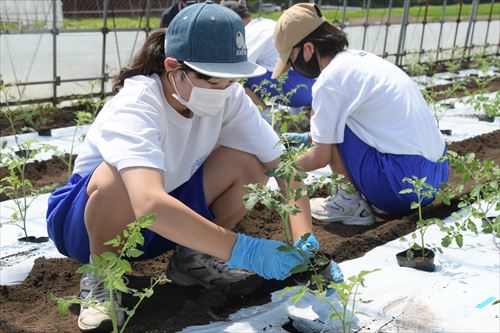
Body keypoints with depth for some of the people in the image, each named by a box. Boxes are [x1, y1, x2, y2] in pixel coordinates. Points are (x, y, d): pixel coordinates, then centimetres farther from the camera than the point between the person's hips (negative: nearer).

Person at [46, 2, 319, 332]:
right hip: (93, 216, -4)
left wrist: (305, 240, -30)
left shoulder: (229, 97, -16)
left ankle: (192, 257, 3)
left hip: (171, 221, 5)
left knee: (246, 162, -19)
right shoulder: (135, 106, -33)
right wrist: (243, 251, -49)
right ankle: (101, 276, -10)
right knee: (117, 178, -39)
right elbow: (150, 205, -49)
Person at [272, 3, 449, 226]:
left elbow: (322, 157, -3)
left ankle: (353, 204, 4)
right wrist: (307, 138, 37)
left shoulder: (329, 79, -11)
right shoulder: (361, 58, 14)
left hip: (405, 181, -9)